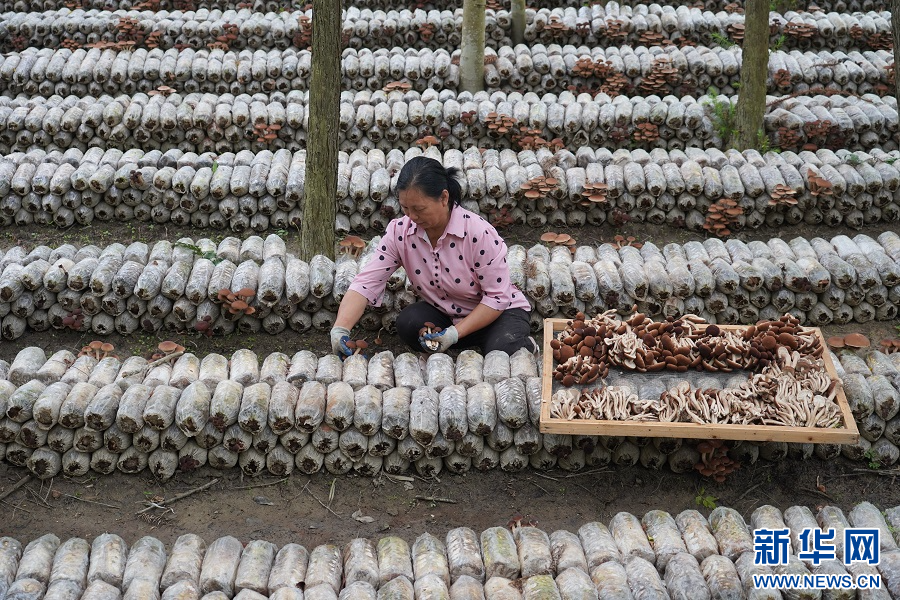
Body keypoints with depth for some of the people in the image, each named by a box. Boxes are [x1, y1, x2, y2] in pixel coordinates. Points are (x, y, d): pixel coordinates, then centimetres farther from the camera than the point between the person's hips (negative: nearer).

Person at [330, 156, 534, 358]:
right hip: (442, 313, 4)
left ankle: (523, 345, 3)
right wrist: (340, 328, -37)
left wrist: (456, 333, -30)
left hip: (498, 312, -4)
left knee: (501, 350, -34)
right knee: (408, 323, -27)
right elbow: (366, 283, -21)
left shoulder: (479, 233, -26)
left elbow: (497, 297, -21)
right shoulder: (399, 232, -14)